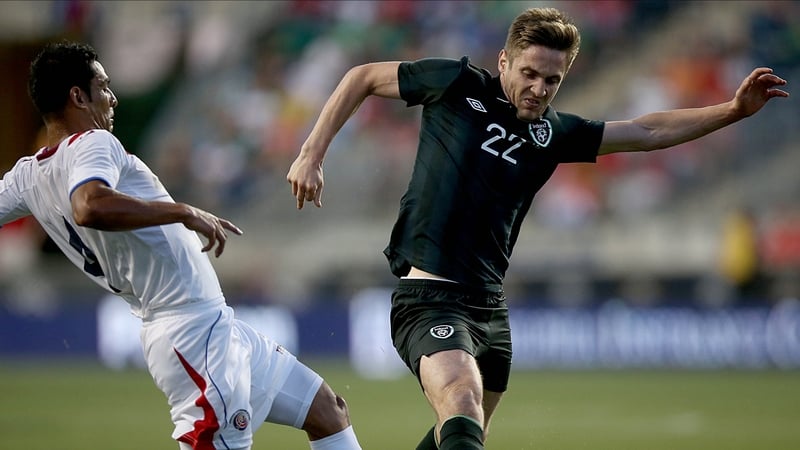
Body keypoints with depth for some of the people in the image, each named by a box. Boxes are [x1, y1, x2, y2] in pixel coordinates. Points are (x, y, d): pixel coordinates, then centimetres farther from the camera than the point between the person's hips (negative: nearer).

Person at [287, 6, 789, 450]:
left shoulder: (554, 132, 11)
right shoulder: (458, 86, -2)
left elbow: (648, 131, 16)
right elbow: (364, 77, 9)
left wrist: (734, 110, 7)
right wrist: (312, 154, 1)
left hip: (489, 305, 7)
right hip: (430, 299, -7)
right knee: (463, 402, -30)